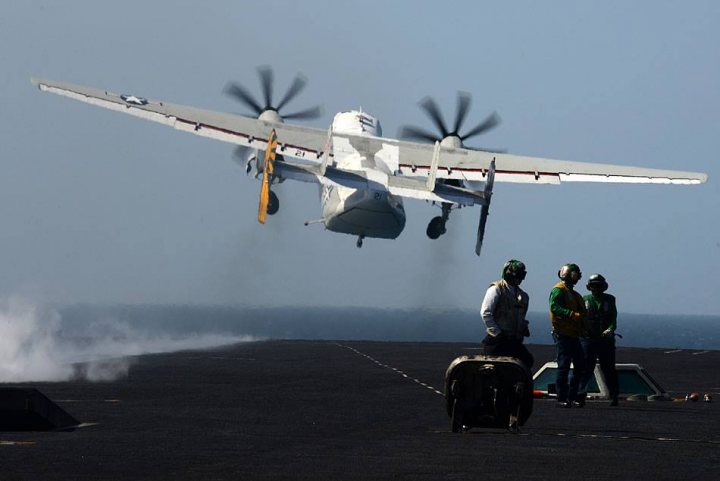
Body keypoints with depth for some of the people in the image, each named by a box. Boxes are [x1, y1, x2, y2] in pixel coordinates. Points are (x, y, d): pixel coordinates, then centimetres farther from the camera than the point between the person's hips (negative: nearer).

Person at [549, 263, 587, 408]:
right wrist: (573, 315, -31)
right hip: (562, 334, -9)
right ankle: (561, 398, -6)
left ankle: (572, 396, 14)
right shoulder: (558, 290, -6)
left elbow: (582, 312, 25)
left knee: (580, 366, 7)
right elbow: (555, 307, -22)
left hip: (573, 335, 9)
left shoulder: (574, 294, 23)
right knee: (564, 366, -9)